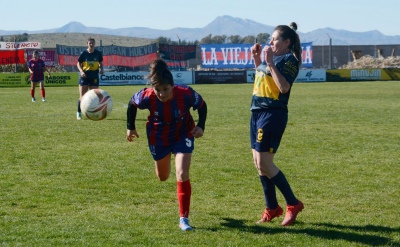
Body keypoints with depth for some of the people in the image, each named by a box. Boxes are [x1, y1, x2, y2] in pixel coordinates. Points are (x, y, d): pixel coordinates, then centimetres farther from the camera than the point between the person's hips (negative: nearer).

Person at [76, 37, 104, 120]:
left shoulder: (98, 53, 2)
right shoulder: (83, 53, -4)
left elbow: (101, 63, 13)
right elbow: (78, 64, 1)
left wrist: (101, 69, -7)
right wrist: (81, 71, -16)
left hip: (94, 76, 2)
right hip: (84, 76, -2)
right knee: (82, 97, -3)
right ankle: (79, 113, 10)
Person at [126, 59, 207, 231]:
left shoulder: (186, 94, -32)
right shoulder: (147, 97, -31)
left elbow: (202, 105, -10)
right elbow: (132, 104, -7)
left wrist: (201, 126, -20)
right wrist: (130, 127, 0)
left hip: (183, 135, -2)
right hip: (158, 138, 2)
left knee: (182, 174, -17)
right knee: (162, 177, 21)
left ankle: (184, 219, -8)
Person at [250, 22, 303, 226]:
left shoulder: (289, 60, -11)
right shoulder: (271, 57, 14)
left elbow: (284, 87, -25)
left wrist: (270, 63, -24)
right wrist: (256, 58, 17)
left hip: (272, 115, -9)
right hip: (258, 112, 9)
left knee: (263, 163, -11)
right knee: (259, 162, 10)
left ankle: (293, 204, 0)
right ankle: (272, 208, 19)